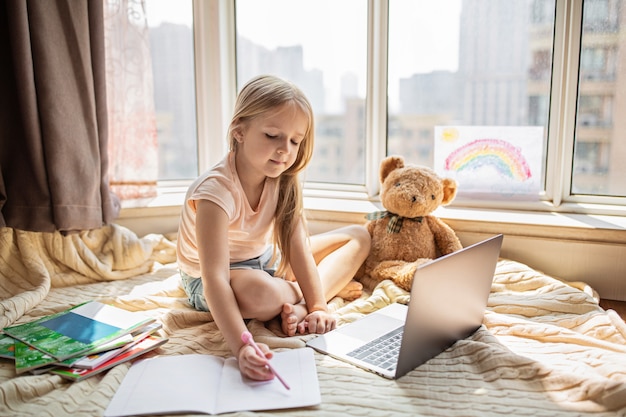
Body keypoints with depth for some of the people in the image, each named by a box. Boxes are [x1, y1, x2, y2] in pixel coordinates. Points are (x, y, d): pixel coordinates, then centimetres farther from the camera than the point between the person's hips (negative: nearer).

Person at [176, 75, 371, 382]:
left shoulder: (285, 180, -13)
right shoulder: (216, 191, -33)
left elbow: (299, 248, -18)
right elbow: (216, 278, -42)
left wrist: (316, 306, -29)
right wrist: (241, 346, -53)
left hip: (267, 262, 7)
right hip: (208, 284, -6)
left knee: (359, 237, 1)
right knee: (260, 292, -44)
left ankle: (299, 306, -19)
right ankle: (332, 285, -13)